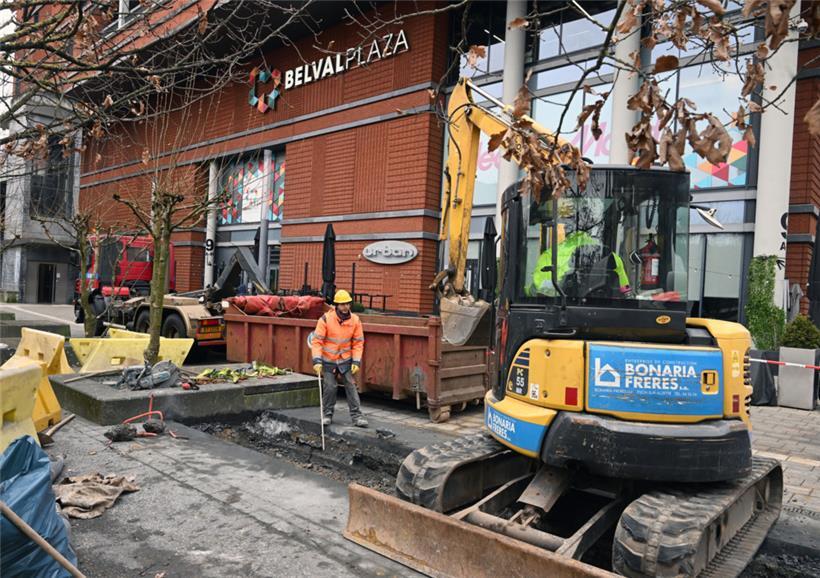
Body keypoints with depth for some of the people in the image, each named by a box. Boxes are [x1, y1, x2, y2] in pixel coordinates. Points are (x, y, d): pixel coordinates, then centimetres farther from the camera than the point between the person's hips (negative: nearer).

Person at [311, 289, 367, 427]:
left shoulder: (355, 320, -8)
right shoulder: (326, 319, -16)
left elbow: (358, 343, -1)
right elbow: (316, 341, -15)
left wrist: (356, 361, -9)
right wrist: (317, 360, -23)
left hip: (346, 360, 2)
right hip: (328, 360, -2)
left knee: (351, 386, -2)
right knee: (329, 387, 4)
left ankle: (356, 416, 3)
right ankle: (328, 414, 23)